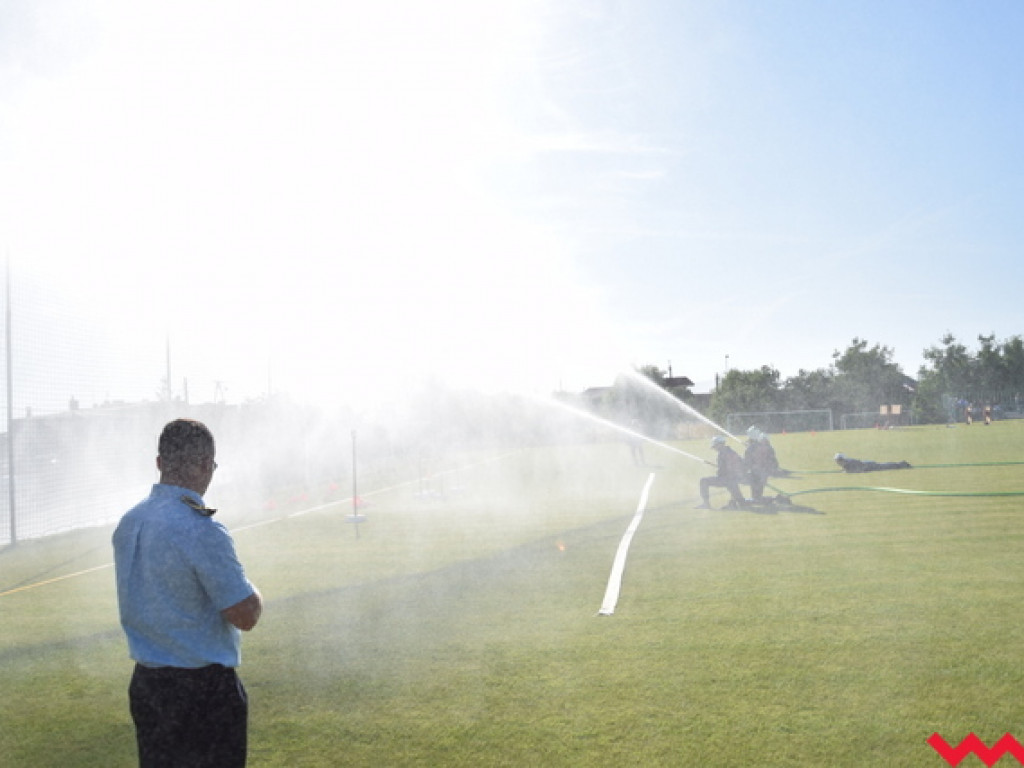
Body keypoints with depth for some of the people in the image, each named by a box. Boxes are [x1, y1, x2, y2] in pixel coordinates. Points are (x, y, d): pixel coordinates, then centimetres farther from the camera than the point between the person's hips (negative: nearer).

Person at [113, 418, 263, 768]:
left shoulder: (128, 523, 2)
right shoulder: (202, 531, -22)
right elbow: (245, 615, -17)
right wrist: (251, 589, 2)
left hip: (145, 682, 8)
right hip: (203, 687, -7)